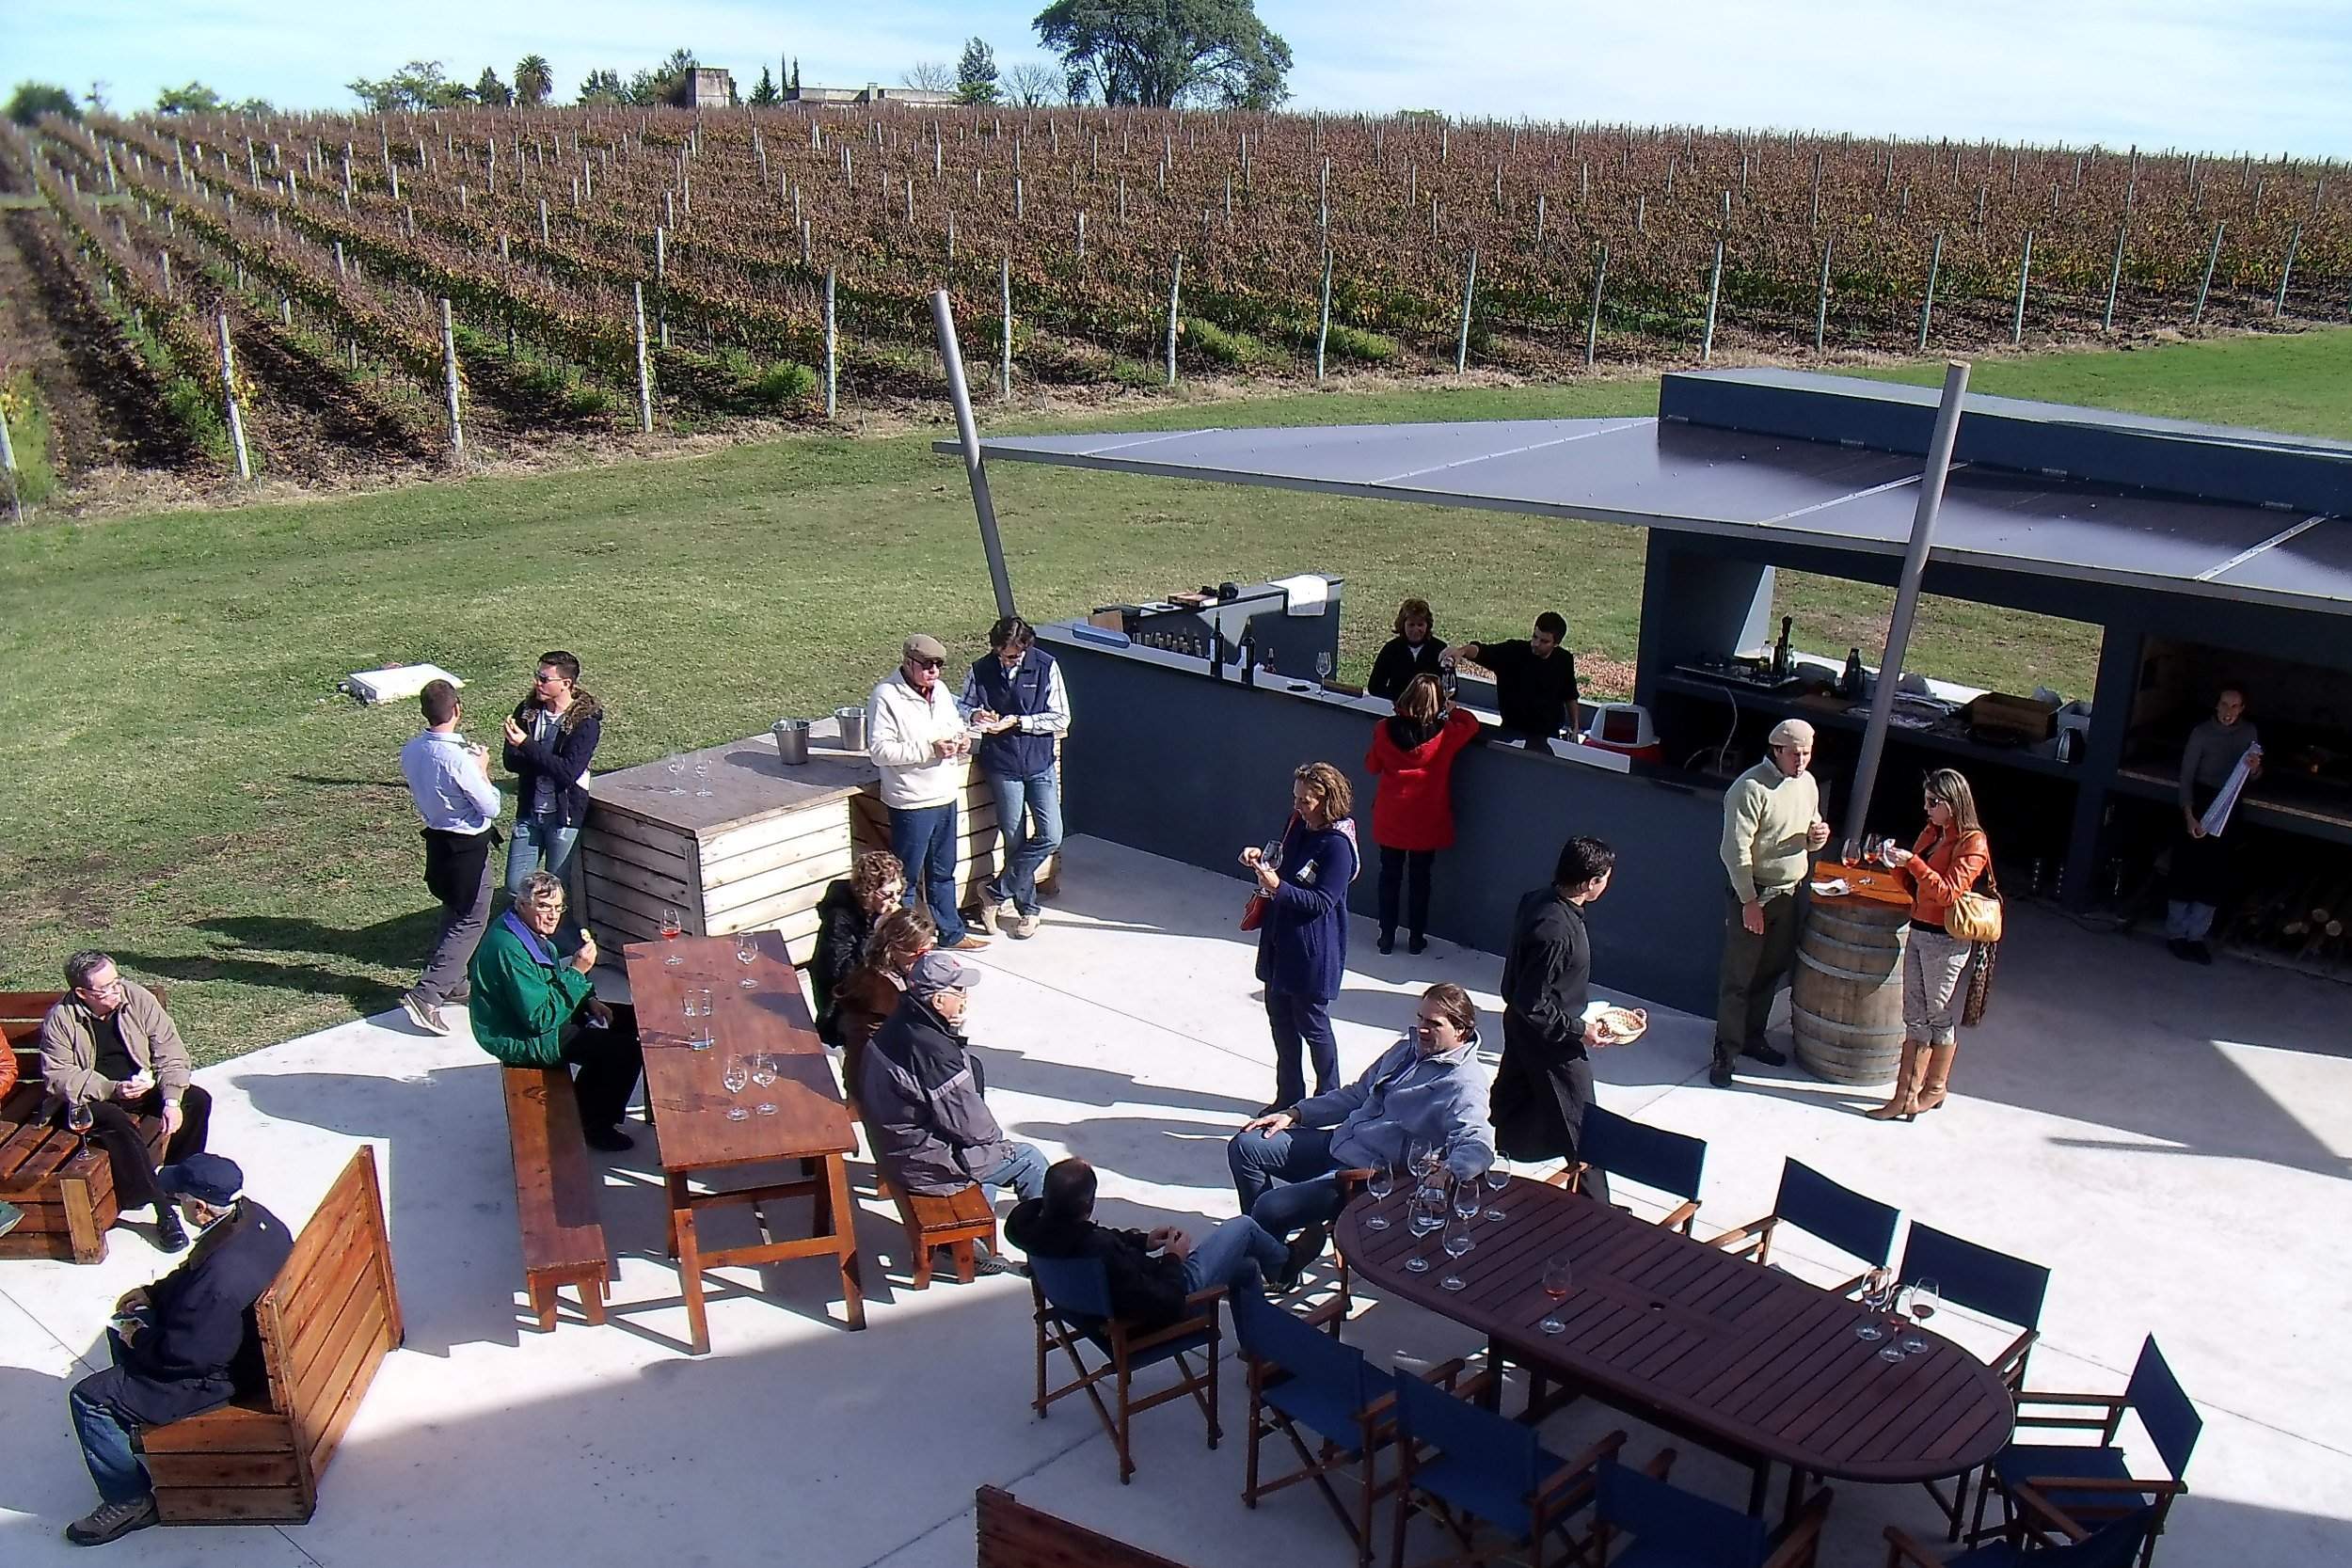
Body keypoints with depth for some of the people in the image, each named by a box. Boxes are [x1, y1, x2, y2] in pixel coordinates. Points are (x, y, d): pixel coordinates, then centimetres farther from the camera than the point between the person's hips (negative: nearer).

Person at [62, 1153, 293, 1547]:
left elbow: (180, 1354, -26)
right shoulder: (253, 1215, -12)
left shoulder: (219, 1280, -40)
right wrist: (154, 1292, 5)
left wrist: (137, 1339, -9)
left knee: (89, 1400, -2)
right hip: (238, 1336, 10)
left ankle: (128, 1502, 13)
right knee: (124, 1327, 25)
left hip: (222, 1376, -10)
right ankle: (142, 1424, 44)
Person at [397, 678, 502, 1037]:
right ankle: (425, 995, -5)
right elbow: (490, 808, -19)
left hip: (437, 838, 8)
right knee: (470, 922, 2)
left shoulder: (411, 750, -4)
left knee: (454, 913, 24)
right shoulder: (457, 758, -28)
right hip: (468, 845, -8)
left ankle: (452, 984, 36)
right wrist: (482, 769, -6)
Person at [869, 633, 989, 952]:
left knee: (943, 871, 22)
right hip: (911, 802, -7)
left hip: (945, 797, 8)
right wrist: (929, 749, -26)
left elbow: (955, 725, 23)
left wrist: (961, 741, -2)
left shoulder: (940, 691, 7)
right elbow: (879, 751, -21)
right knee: (906, 878, 4)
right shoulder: (886, 697, -16)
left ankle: (950, 932, 36)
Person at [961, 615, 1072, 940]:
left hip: (1040, 764, 0)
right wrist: (976, 715, -14)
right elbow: (965, 706, 10)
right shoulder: (981, 670, -5)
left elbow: (1061, 718, -8)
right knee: (1014, 840, 4)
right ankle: (1027, 907, 21)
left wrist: (1017, 722, -17)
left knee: (1050, 835, -9)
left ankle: (996, 892, 5)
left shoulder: (1046, 666, -8)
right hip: (1002, 766, 0)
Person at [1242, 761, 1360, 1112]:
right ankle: (1289, 1096, 32)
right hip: (1280, 939, 9)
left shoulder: (1337, 846, -22)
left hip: (1313, 951, -9)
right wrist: (1261, 857, -1)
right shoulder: (1299, 825, 2)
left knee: (1312, 1024, 6)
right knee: (1280, 1018, 17)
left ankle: (1329, 1098, 25)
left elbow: (1321, 902, -23)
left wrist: (1277, 887, -33)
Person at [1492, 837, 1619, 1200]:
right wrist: (1578, 1030, -18)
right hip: (1549, 1040, -9)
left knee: (1511, 1107, 24)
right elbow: (1533, 1004, -28)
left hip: (1521, 1030, 9)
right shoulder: (1556, 930, -33)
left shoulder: (1537, 900, -5)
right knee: (1580, 1125, 6)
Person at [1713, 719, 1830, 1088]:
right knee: (1738, 977, -3)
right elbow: (1736, 849, -19)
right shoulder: (1750, 788, -18)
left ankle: (1752, 1038, 31)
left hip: (1788, 893, 8)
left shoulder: (1808, 784, 7)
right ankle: (1725, 1053, 4)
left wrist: (1817, 836, -5)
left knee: (1771, 971, 16)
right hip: (1751, 894, -7)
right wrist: (1749, 901, -20)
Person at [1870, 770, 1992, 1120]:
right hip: (1918, 931, 8)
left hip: (1946, 941, -7)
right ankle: (1905, 1094, 11)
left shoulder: (1972, 843, -13)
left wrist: (1912, 862, -27)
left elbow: (1949, 892, -21)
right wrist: (1899, 864, -2)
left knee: (1939, 1017, 6)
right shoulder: (1930, 833, 11)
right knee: (1915, 1018, 8)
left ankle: (1935, 1089, 21)